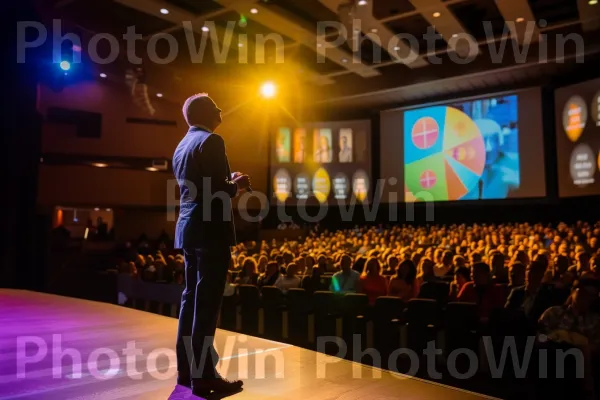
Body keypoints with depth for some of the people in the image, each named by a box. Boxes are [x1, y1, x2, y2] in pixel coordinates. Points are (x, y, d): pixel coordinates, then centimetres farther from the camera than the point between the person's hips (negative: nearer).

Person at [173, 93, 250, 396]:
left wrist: (229, 183, 20)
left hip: (189, 229, 9)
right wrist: (237, 184, 0)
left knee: (191, 298, 13)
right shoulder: (211, 141, -11)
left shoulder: (181, 146, 17)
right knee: (206, 302, -6)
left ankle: (187, 369, 21)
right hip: (210, 231, -9)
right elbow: (218, 189, -19)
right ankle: (202, 376, 1)